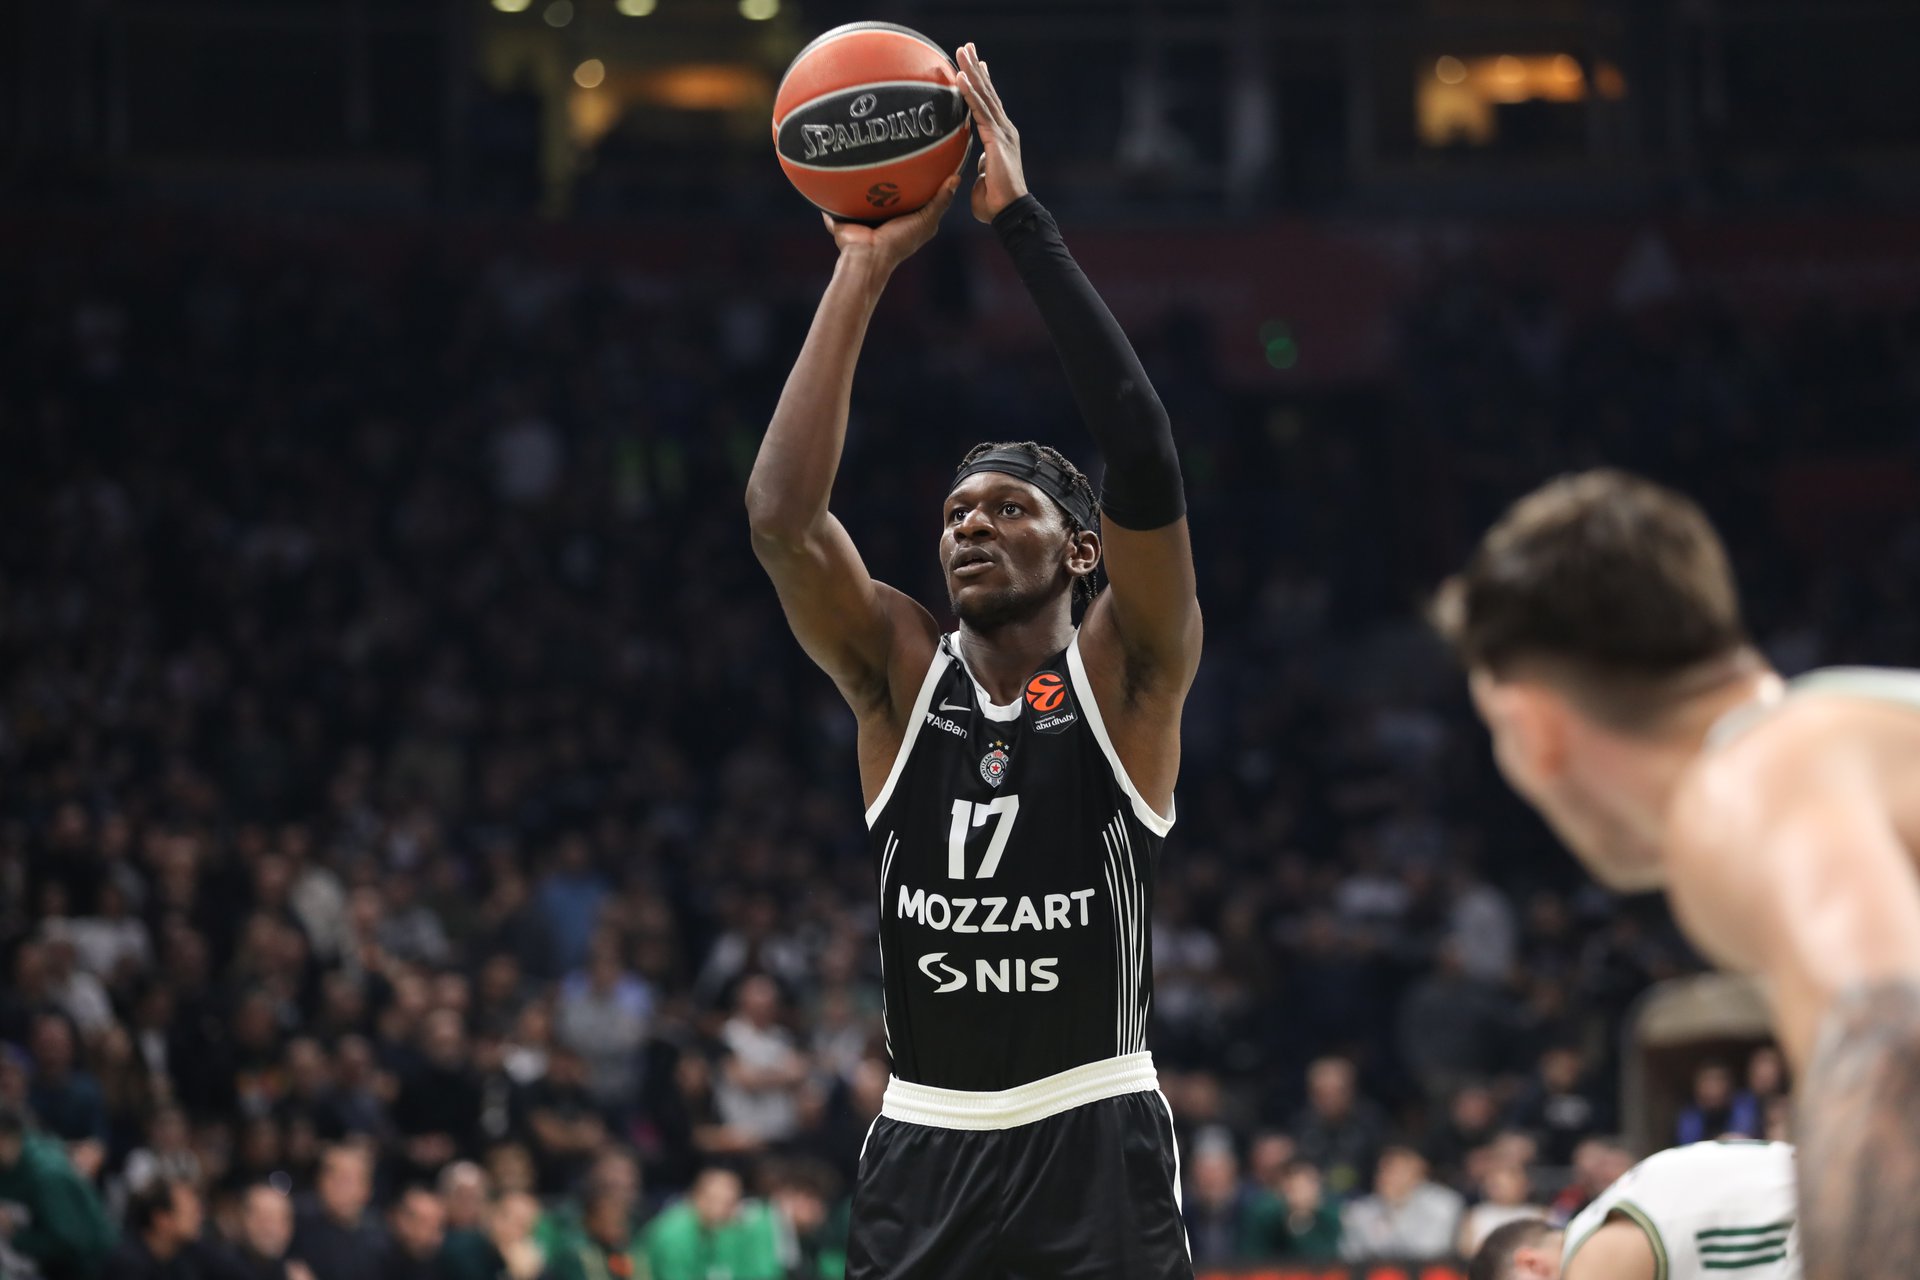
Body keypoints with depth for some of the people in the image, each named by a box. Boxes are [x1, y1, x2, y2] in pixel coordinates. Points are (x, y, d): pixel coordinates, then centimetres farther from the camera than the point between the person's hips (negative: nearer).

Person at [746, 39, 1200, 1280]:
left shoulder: (1124, 675, -1)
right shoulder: (899, 673, 6)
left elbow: (1147, 466, -17)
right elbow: (781, 517, -9)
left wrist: (1023, 220, -18)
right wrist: (864, 270, -12)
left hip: (1095, 1148, -3)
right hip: (924, 1149, 3)